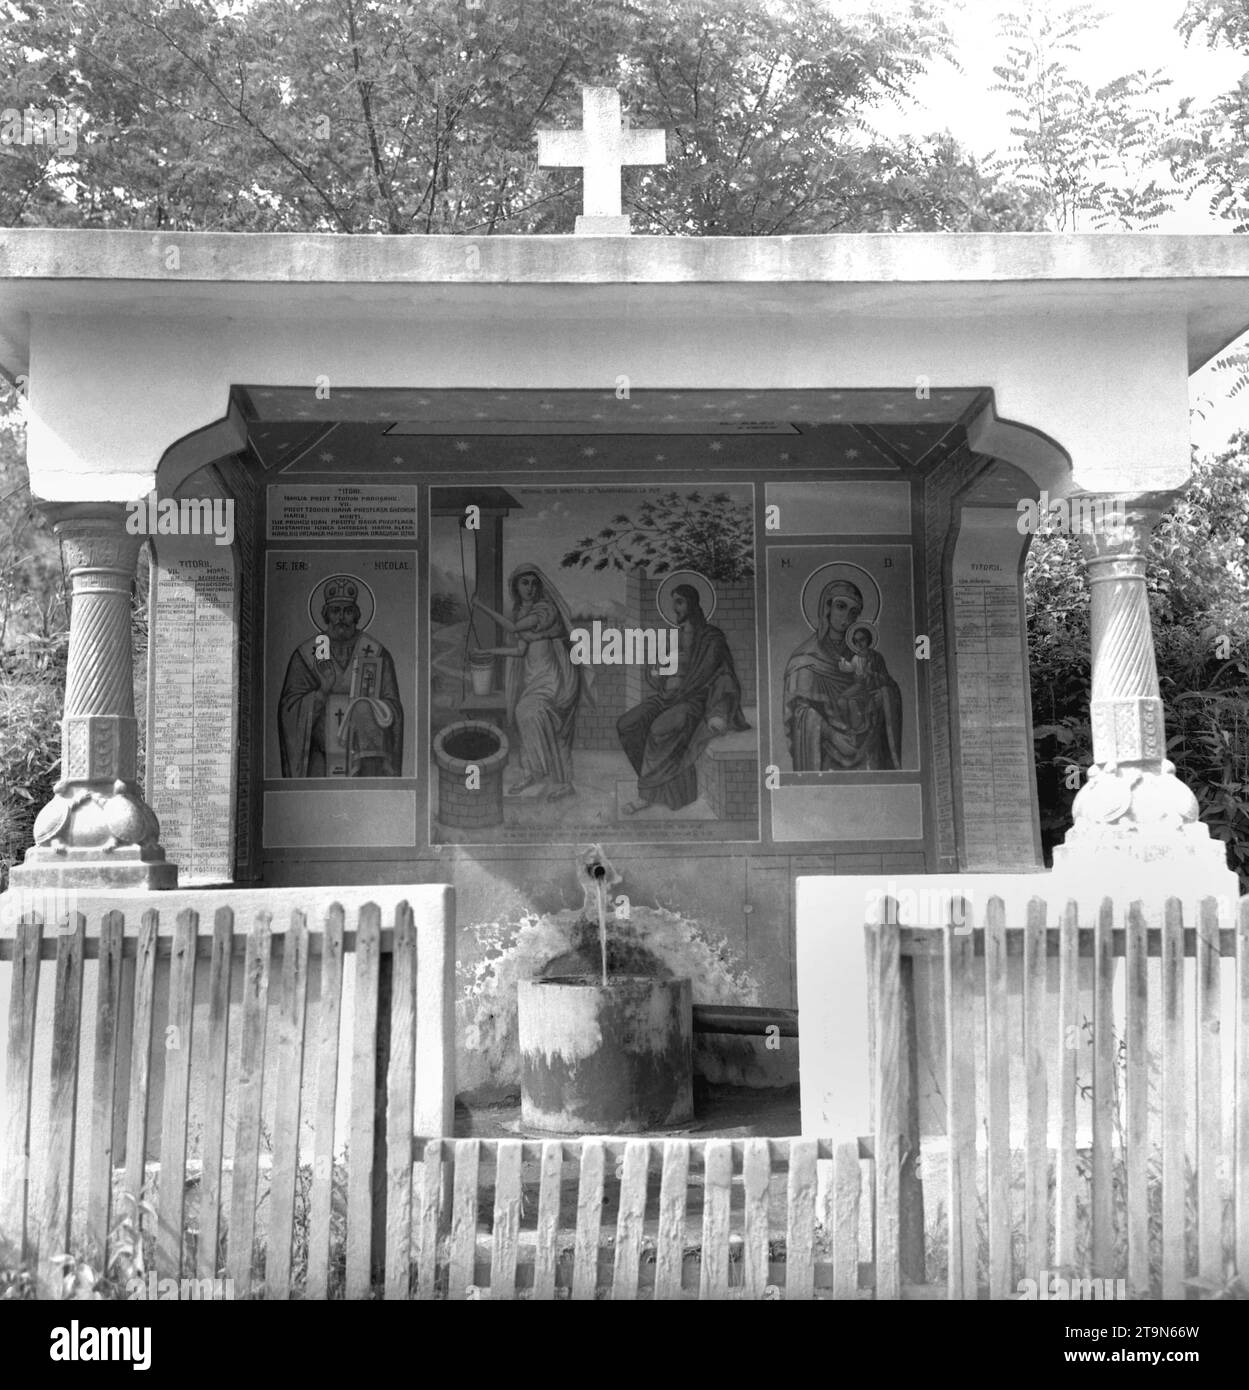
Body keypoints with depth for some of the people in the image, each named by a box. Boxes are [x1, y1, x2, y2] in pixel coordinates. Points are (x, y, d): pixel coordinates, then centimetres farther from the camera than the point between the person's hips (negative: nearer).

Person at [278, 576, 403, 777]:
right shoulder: (305, 655, 4)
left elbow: (393, 713, 4)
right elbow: (289, 710, -1)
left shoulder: (377, 655, 4)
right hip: (321, 759, 0)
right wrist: (322, 690, -16)